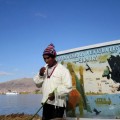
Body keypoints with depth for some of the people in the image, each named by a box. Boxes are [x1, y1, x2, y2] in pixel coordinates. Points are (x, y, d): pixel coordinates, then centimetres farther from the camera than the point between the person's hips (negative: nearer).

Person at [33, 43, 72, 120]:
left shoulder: (63, 70, -10)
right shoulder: (44, 69, 11)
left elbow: (68, 87, -16)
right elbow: (38, 84, 12)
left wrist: (55, 93, -25)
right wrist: (40, 75, -5)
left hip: (57, 104, -6)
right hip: (46, 103, 7)